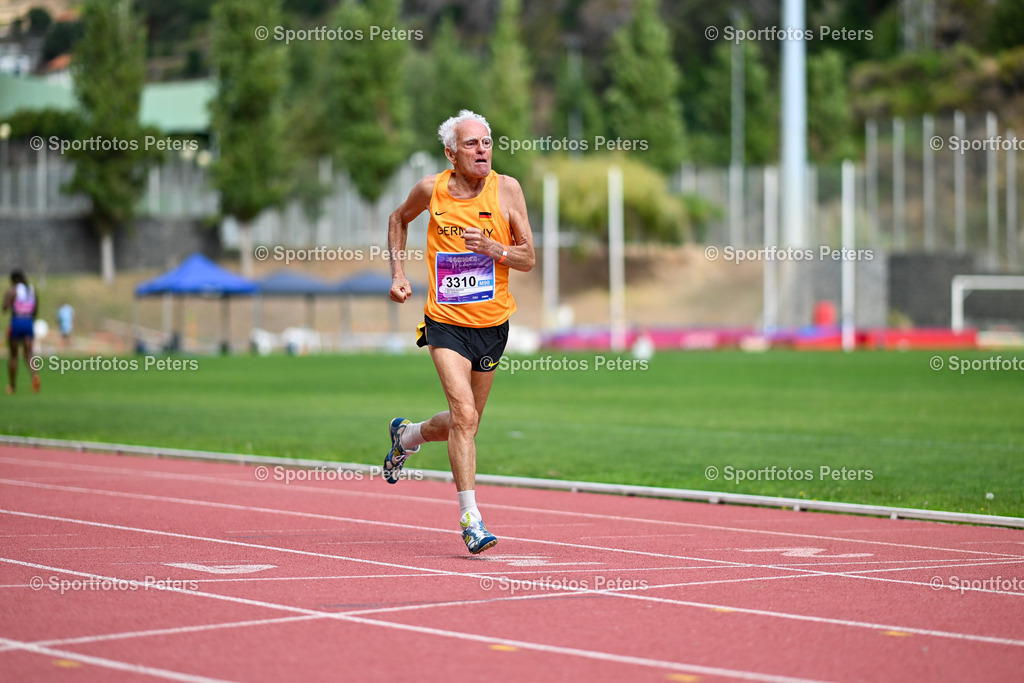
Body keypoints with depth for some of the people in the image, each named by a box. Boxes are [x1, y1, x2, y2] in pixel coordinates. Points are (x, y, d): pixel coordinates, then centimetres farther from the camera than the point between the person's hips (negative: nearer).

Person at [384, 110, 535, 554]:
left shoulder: (507, 189, -5)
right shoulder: (432, 189, -5)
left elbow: (528, 258, -2)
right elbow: (399, 219, 16)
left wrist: (492, 248, -20)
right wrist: (398, 274, 6)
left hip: (493, 323, 3)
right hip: (446, 321, -3)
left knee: (465, 424, 15)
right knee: (464, 416, -19)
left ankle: (407, 435, 47)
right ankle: (470, 518, -12)